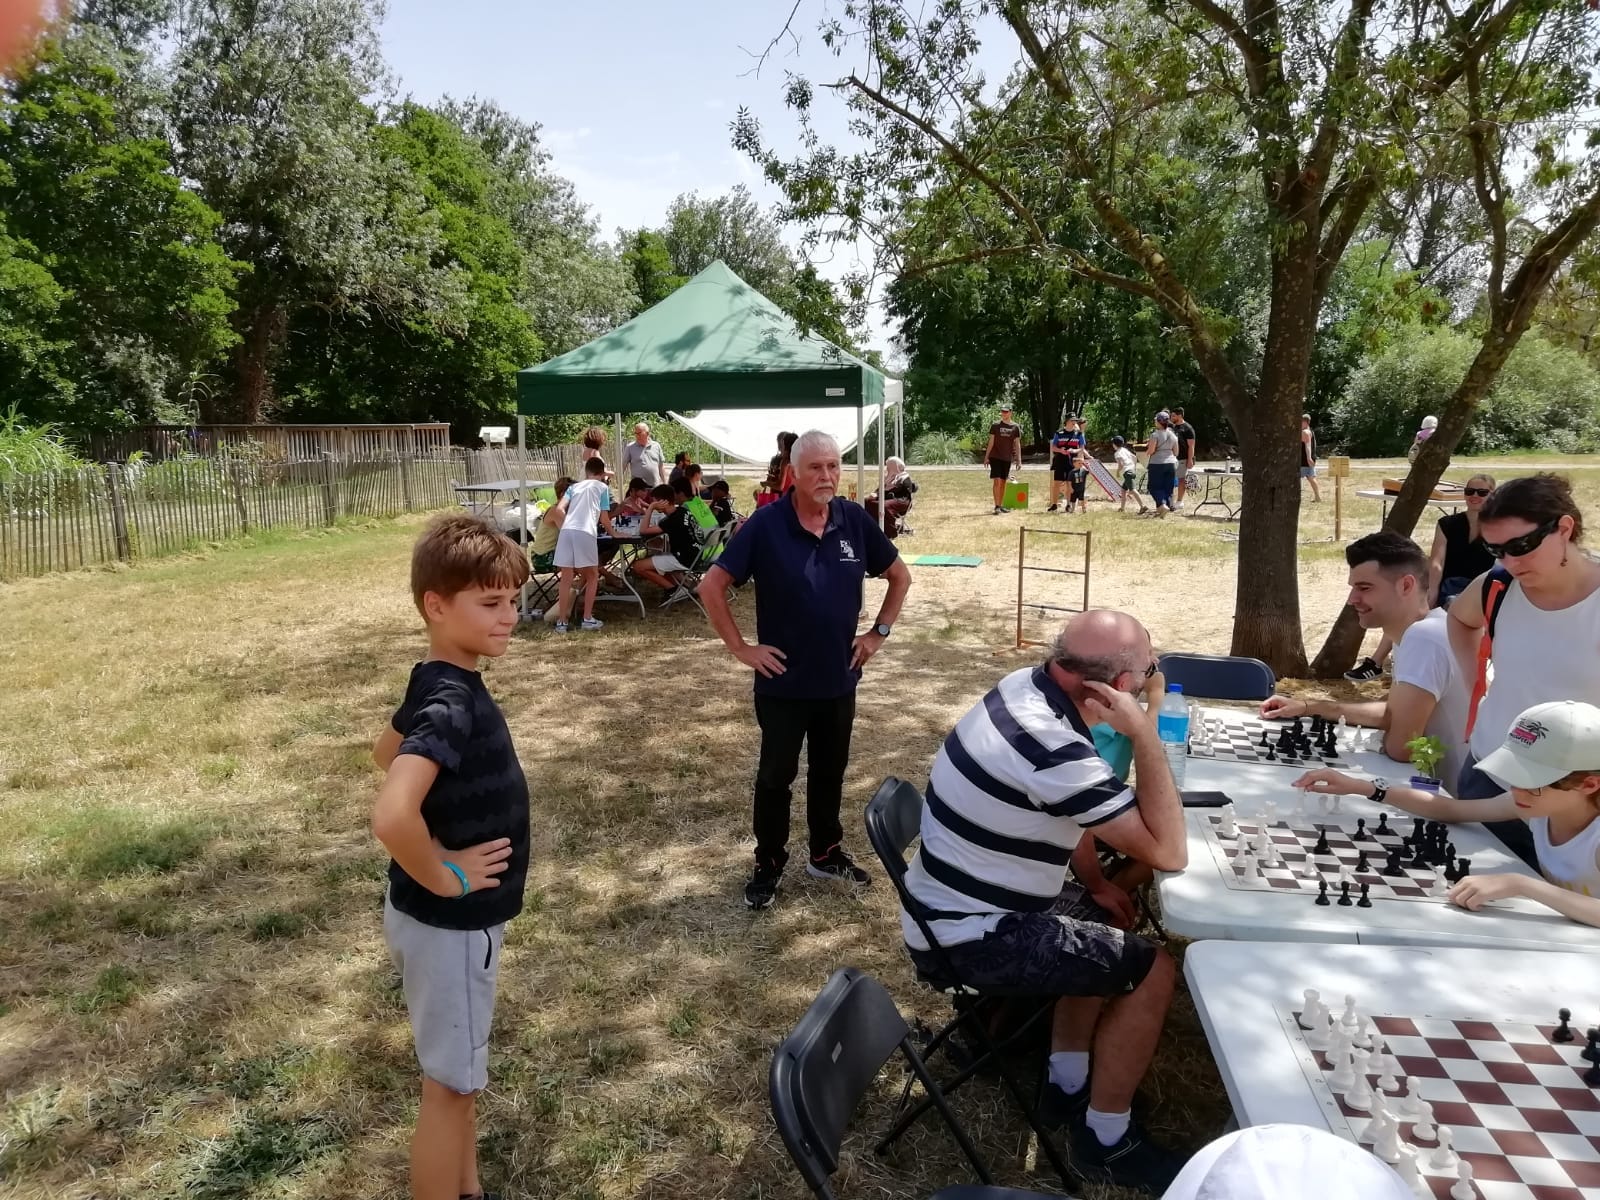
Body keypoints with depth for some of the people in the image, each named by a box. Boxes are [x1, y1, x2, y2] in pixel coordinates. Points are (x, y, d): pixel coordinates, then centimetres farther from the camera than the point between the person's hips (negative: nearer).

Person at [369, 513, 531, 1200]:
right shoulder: (451, 704, -29)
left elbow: (386, 751, 19)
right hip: (449, 923, -9)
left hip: (461, 917, 9)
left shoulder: (442, 686, 0)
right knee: (450, 1086, 8)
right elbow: (391, 815, -42)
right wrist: (440, 879, -25)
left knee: (460, 1076, 25)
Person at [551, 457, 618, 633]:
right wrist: (613, 533, 28)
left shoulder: (574, 486, 26)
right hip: (585, 533, -3)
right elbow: (604, 518, 13)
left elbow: (560, 508, 11)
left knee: (566, 578, 7)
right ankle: (588, 619, 9)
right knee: (592, 576, 13)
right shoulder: (603, 487, 17)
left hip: (566, 531, 3)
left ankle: (561, 622, 7)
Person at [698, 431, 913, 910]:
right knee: (775, 776, 11)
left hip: (839, 680, 3)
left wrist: (879, 631, 4)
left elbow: (899, 575, 10)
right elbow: (712, 587, -12)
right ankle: (769, 864, 28)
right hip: (782, 683, -3)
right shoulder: (765, 524, -15)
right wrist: (740, 648, -12)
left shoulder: (856, 521, -5)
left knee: (829, 772, 18)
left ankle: (826, 854, 36)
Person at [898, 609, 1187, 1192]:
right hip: (969, 935, -9)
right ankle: (1106, 1138, 14)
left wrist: (1095, 883, 10)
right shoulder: (1053, 751, -33)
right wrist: (1144, 734, -26)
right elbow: (1169, 852, -24)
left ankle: (1068, 1084, 35)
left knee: (1105, 927, 24)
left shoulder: (1027, 686, -5)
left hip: (969, 902, 9)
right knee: (1151, 970, -5)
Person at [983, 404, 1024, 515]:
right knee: (997, 481, -12)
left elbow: (1017, 444, 5)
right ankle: (997, 506, -13)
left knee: (1003, 482, 9)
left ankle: (1000, 506, 17)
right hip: (995, 457, -3)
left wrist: (1019, 460, -1)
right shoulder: (995, 425, 0)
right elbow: (991, 442, 0)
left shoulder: (1015, 427, 4)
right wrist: (986, 457, -5)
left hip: (1007, 458, 3)